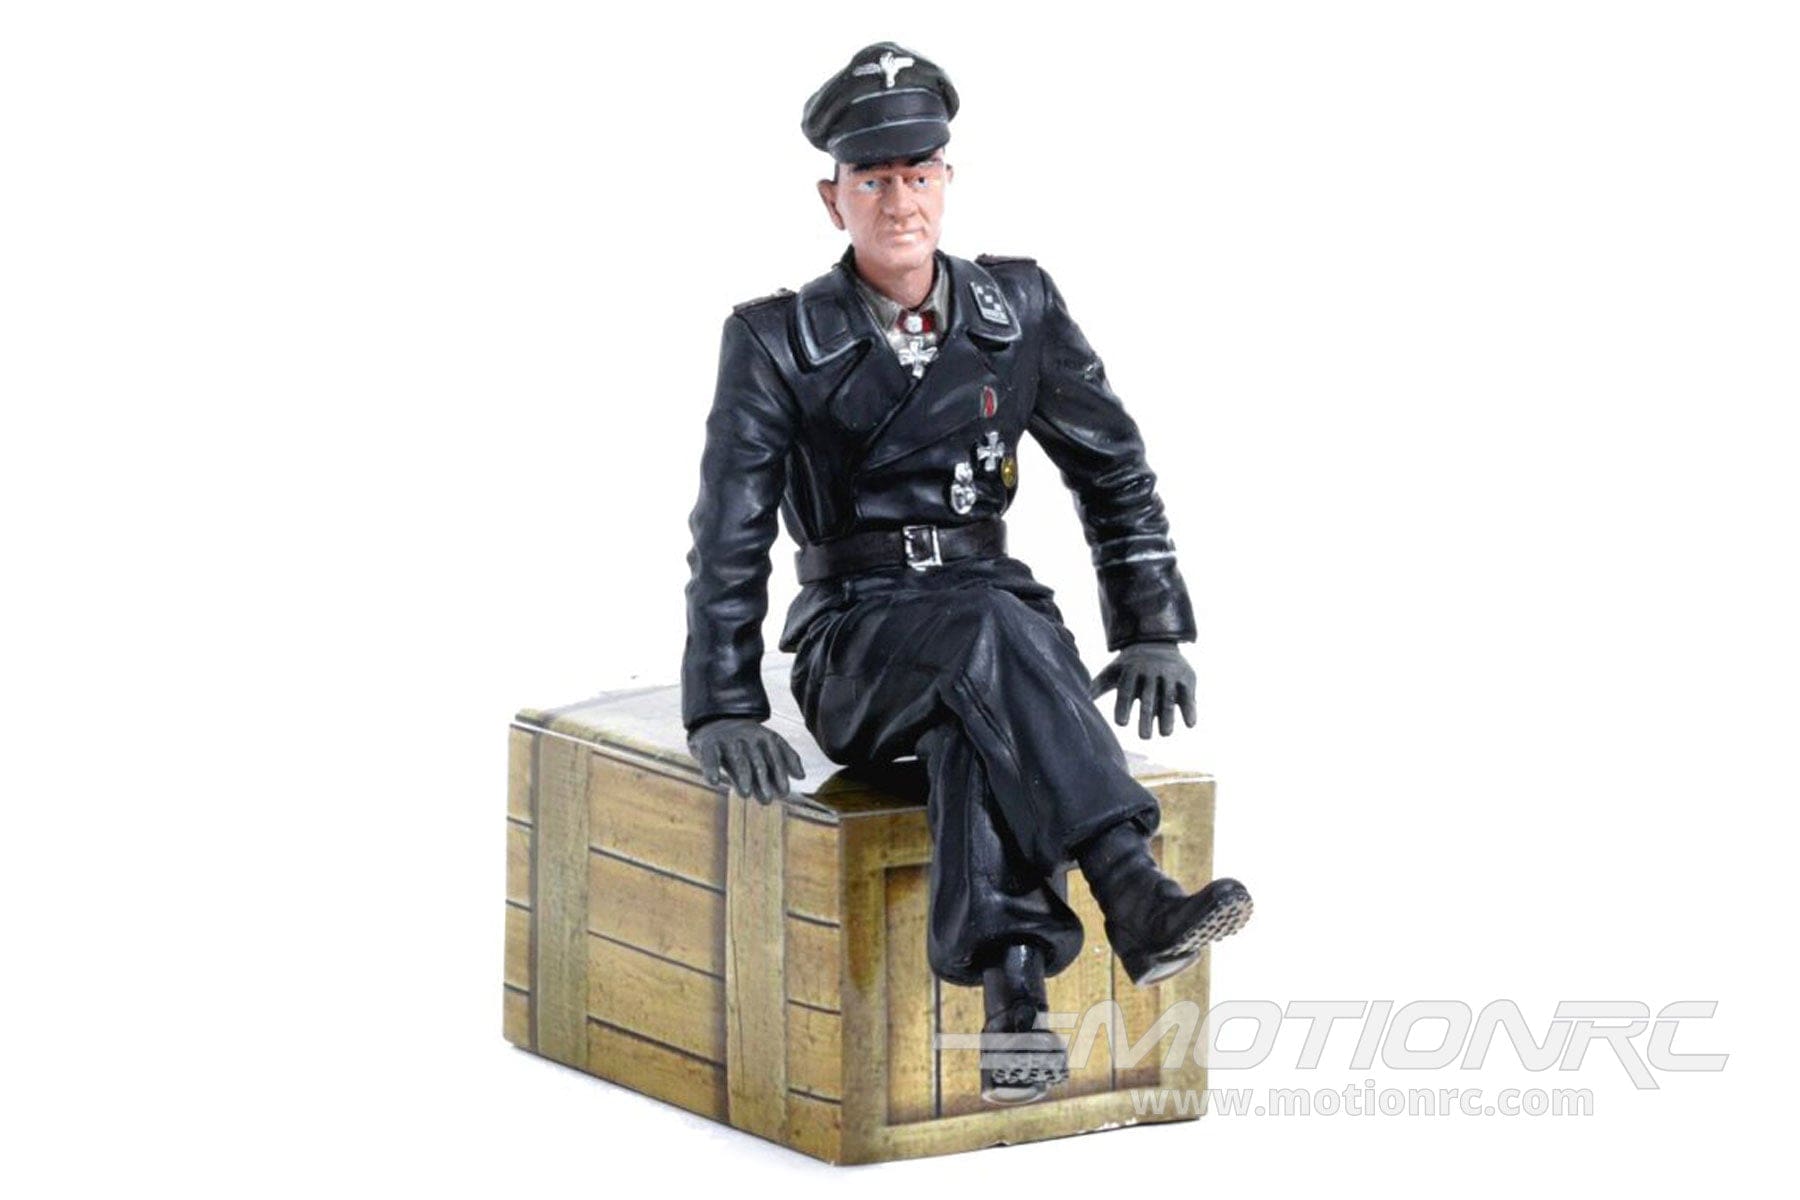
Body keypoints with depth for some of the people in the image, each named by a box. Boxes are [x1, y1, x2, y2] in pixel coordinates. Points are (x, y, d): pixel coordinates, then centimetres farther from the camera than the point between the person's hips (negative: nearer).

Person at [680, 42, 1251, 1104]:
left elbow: (1114, 471, 14)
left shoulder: (1020, 308, 7)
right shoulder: (778, 341, 0)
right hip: (854, 645, -2)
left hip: (994, 612, 2)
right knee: (993, 630, -37)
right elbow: (731, 538, -3)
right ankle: (1137, 900, -51)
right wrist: (723, 712, -11)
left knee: (974, 722, -36)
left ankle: (1011, 996, -52)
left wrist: (1151, 633, 6)